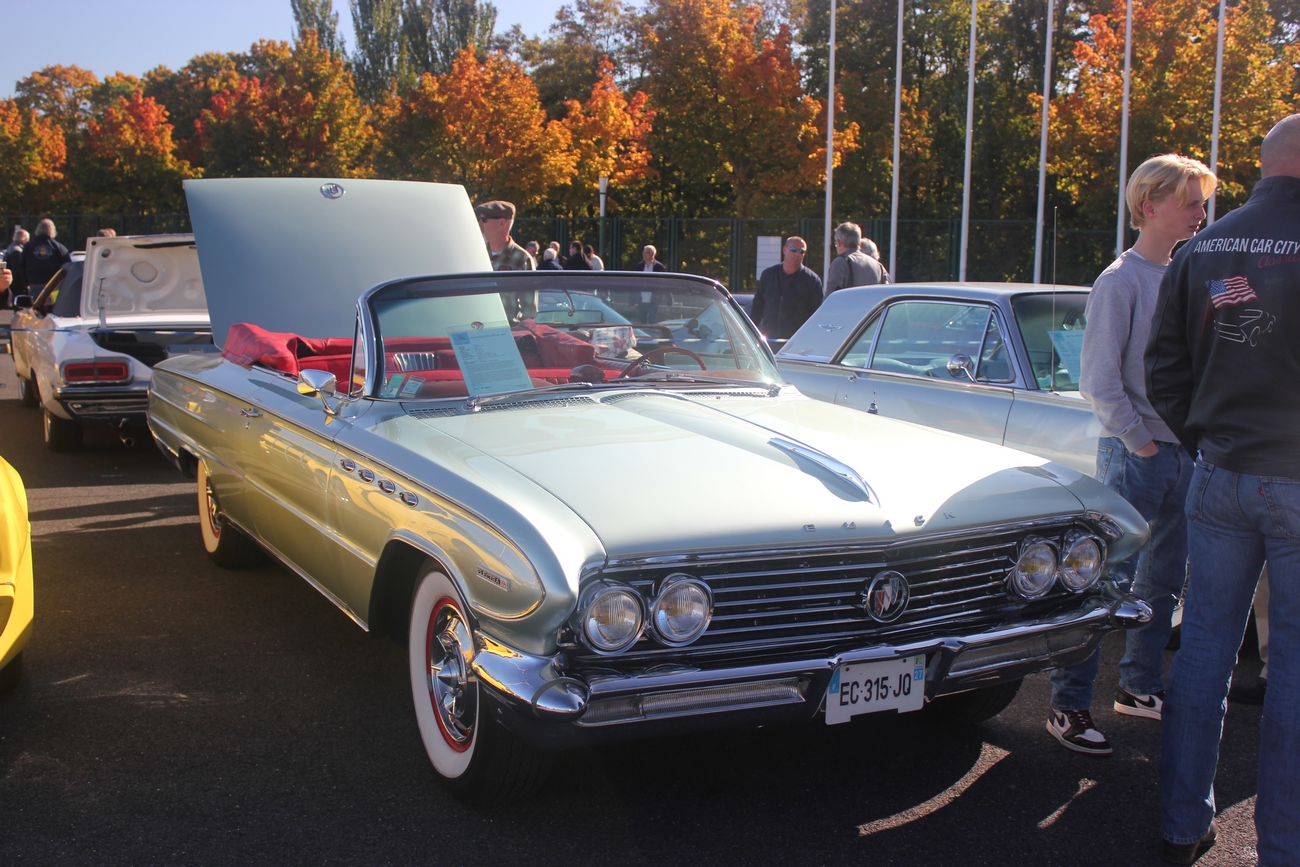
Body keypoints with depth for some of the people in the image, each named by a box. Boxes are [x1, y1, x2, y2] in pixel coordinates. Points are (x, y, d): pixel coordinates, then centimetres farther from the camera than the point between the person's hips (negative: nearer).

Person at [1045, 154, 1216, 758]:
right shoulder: (1121, 281, -11)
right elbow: (1098, 382, -16)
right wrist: (1140, 441, -14)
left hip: (1183, 453, 8)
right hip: (1134, 454, -8)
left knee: (1163, 579, 15)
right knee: (1110, 582, -6)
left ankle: (1140, 687, 29)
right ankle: (1068, 706, 1)